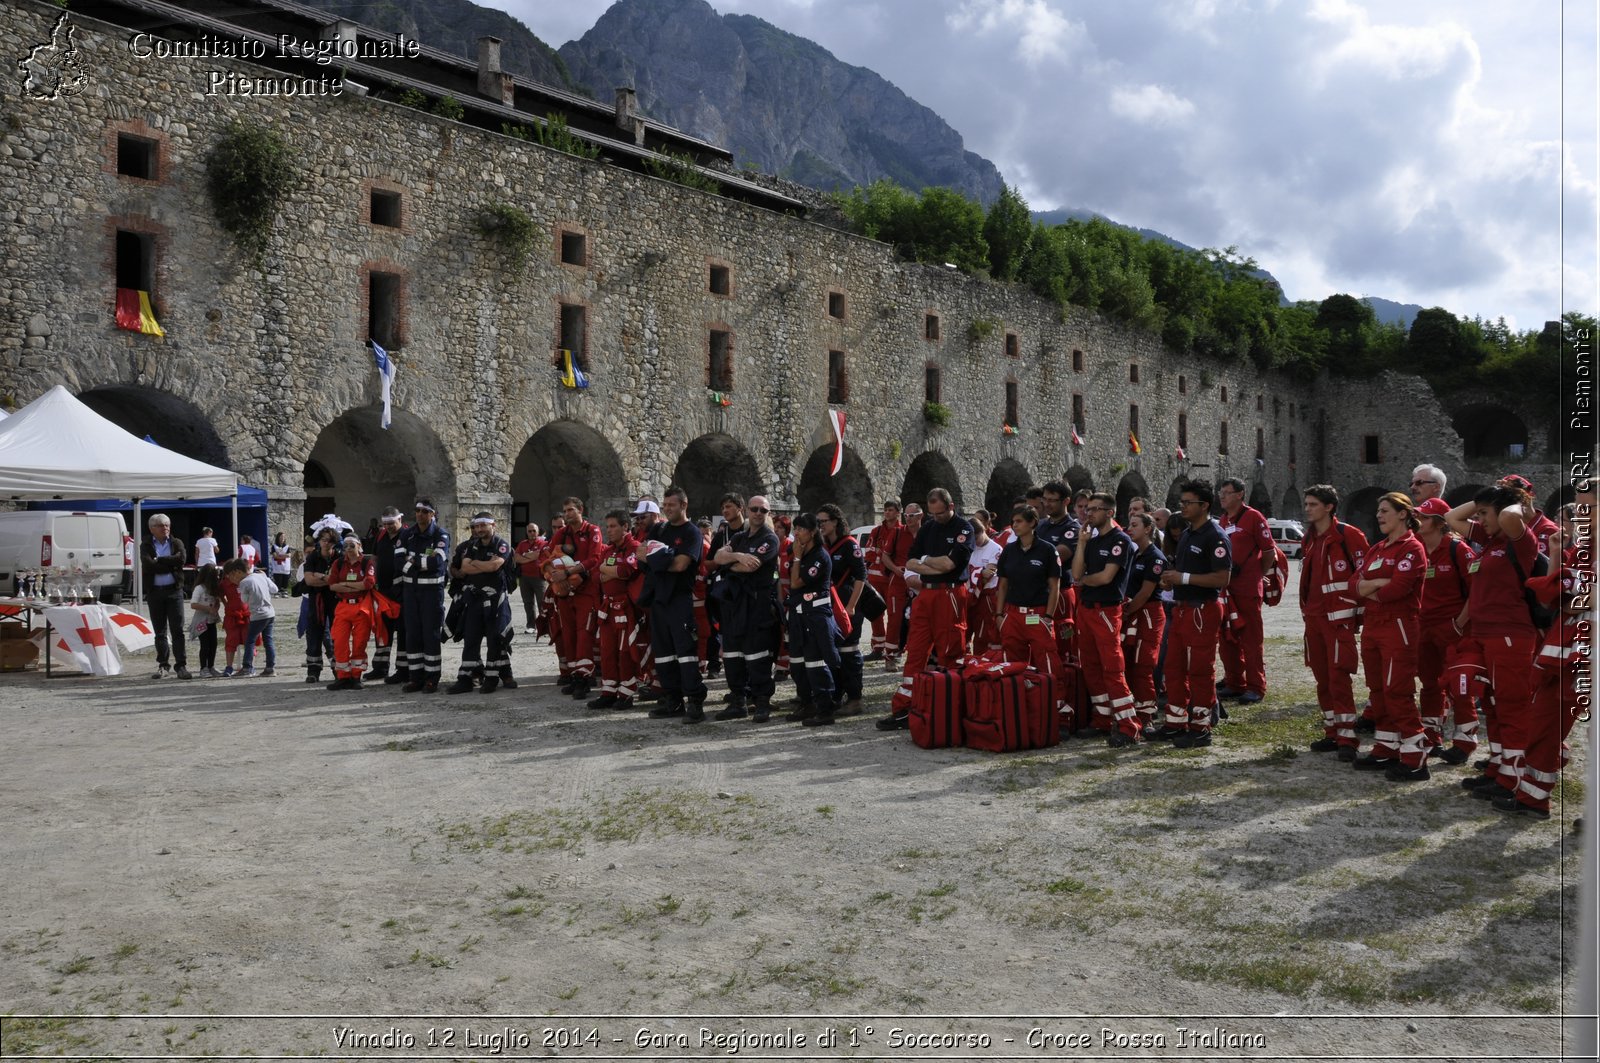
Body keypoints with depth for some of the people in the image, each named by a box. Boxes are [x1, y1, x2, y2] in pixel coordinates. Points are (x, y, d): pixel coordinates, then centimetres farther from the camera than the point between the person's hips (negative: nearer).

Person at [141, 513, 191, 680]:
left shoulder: (176, 543, 8)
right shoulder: (146, 546, 6)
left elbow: (182, 559, -11)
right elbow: (148, 564, -13)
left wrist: (159, 560, -10)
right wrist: (170, 564, -11)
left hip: (174, 590, 0)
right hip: (154, 592, 1)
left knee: (177, 630, -5)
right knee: (160, 631, 7)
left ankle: (181, 665, -4)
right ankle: (163, 666, 14)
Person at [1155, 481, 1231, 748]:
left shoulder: (1215, 537, -12)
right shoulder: (1186, 535, 17)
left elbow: (1222, 578, -21)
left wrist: (1184, 578, -19)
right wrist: (1170, 576, 9)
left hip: (1203, 610, -9)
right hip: (1181, 608, 9)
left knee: (1200, 671, -3)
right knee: (1174, 668, 11)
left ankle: (1201, 728, 5)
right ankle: (1176, 723, 20)